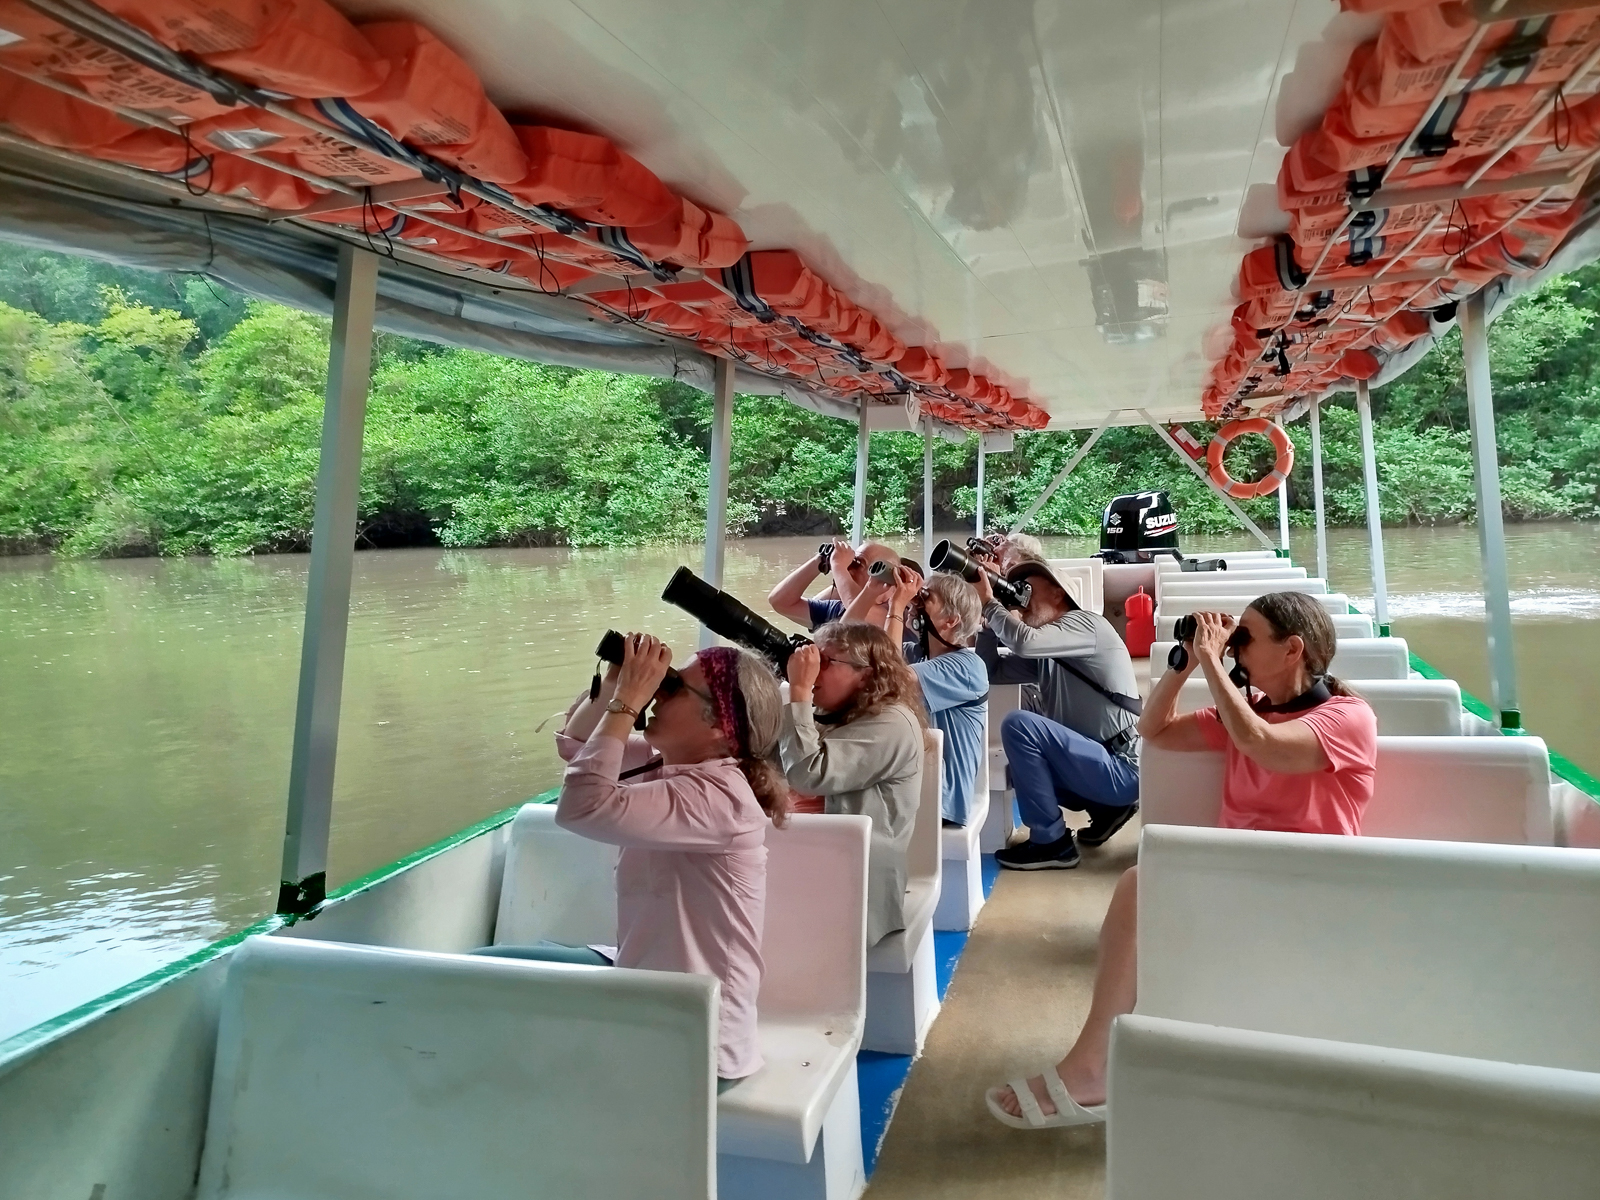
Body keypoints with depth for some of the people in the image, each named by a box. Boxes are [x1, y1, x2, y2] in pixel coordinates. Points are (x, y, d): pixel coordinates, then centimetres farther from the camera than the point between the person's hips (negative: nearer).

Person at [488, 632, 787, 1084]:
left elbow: (583, 807, -37)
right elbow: (575, 743, 10)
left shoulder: (718, 796, -27)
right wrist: (614, 682, -7)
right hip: (649, 985, 9)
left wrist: (628, 700, -29)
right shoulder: (671, 763, 0)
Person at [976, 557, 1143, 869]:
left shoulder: (1084, 623, -10)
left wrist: (989, 602, -14)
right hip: (1103, 764, 10)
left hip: (1122, 768, -10)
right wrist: (988, 617, 2)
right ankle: (1107, 808, 15)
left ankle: (1051, 842, -11)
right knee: (1021, 765, 23)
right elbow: (991, 671, 11)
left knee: (1018, 724, -21)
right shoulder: (1046, 654, 14)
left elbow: (1025, 642, -28)